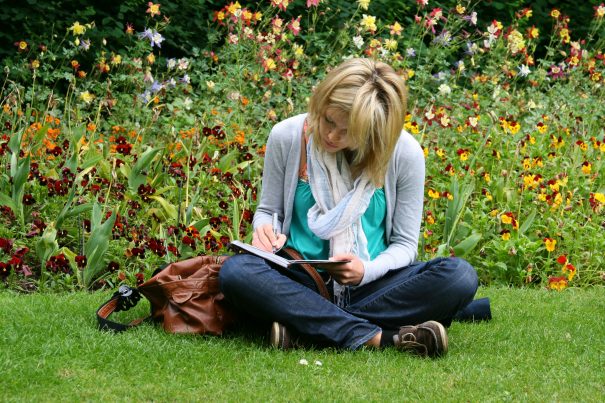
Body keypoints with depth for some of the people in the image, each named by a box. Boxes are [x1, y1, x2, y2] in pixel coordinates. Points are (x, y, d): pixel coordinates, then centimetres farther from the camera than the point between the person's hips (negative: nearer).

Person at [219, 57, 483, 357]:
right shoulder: (287, 137, -5)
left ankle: (302, 323, -27)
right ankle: (379, 337, -35)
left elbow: (405, 244, 1)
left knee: (459, 275, -28)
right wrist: (265, 230, -15)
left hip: (370, 285, 0)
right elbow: (268, 210, 10)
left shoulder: (405, 152, -6)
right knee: (236, 271, -33)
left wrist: (367, 271, -20)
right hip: (301, 281, 0)